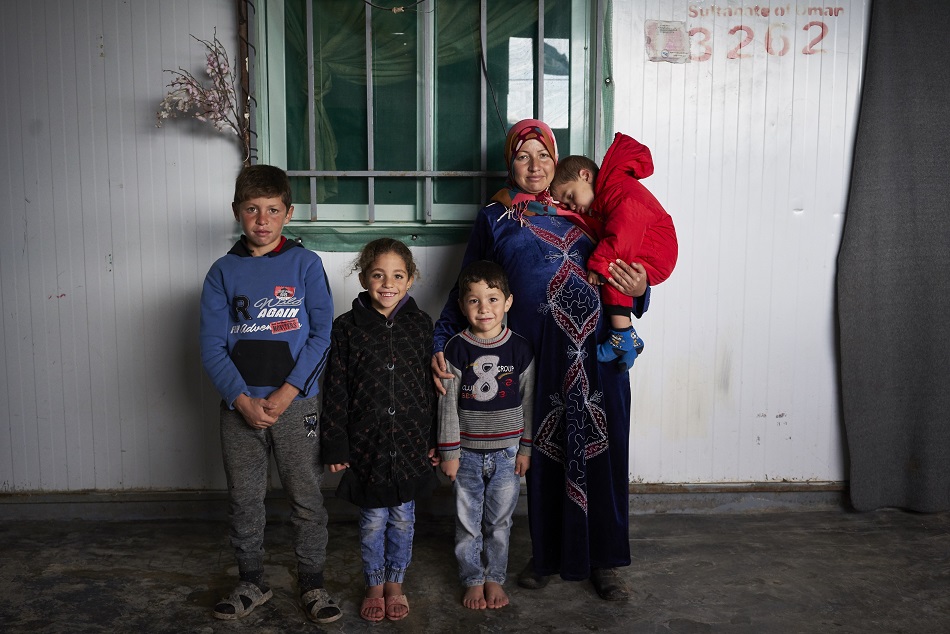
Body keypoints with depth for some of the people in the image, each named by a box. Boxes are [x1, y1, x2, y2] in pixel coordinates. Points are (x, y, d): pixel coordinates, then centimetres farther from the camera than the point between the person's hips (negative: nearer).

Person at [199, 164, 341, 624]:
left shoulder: (305, 263, -1)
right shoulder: (223, 272, 3)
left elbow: (322, 335, -5)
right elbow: (212, 345, 0)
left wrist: (286, 393, -13)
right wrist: (243, 399, -13)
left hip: (296, 402, -1)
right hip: (240, 405, 2)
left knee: (307, 499, 5)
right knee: (244, 499, 11)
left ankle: (312, 584, 22)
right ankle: (251, 583, 29)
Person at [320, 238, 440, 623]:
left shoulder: (421, 325, -1)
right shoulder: (347, 328, -5)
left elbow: (433, 385, 3)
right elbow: (336, 391, -4)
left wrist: (436, 439, 3)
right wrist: (335, 446, -6)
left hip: (411, 445, 1)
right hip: (366, 444, -1)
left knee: (402, 518, 13)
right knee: (372, 520, 11)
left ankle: (395, 584, 33)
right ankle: (374, 586, 32)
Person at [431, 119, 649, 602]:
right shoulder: (494, 219, 12)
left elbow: (617, 272, 20)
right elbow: (466, 290, 11)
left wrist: (639, 288, -3)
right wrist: (440, 344, -1)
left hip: (596, 352, 2)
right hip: (538, 357, -1)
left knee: (601, 451, 7)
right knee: (544, 456, 7)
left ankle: (603, 560, 24)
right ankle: (547, 556, 28)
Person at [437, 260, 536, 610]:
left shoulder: (520, 348, -5)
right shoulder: (456, 349, -8)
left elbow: (528, 401, 2)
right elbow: (447, 404, -5)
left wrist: (525, 448, 2)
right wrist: (449, 452, -6)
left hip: (506, 452, 1)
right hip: (467, 452, 0)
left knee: (499, 521, 12)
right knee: (468, 521, 10)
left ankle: (495, 578, 30)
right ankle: (473, 580, 28)